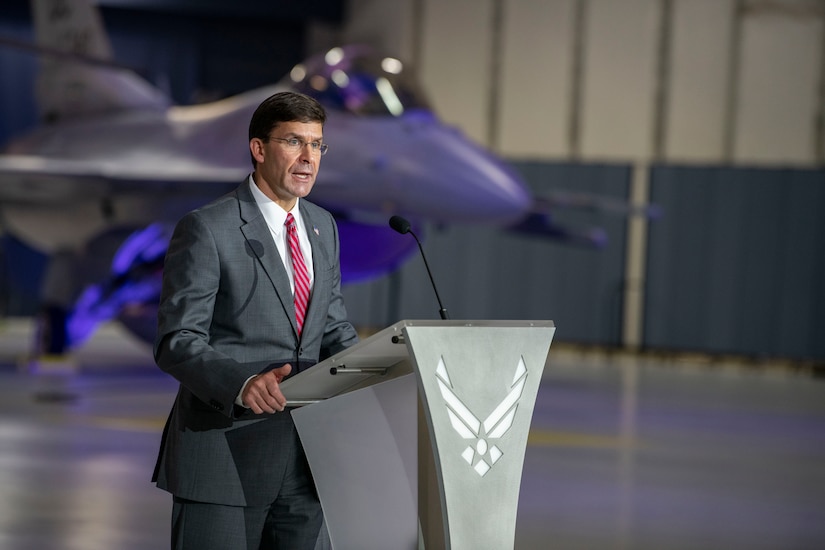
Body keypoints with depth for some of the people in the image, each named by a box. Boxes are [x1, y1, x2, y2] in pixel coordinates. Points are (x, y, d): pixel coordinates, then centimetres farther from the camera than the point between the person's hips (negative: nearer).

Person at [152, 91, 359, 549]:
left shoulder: (323, 227, 15)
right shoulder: (206, 229, -8)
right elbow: (176, 344, -14)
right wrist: (242, 383, -32)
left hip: (305, 460, 7)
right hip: (224, 457, -6)